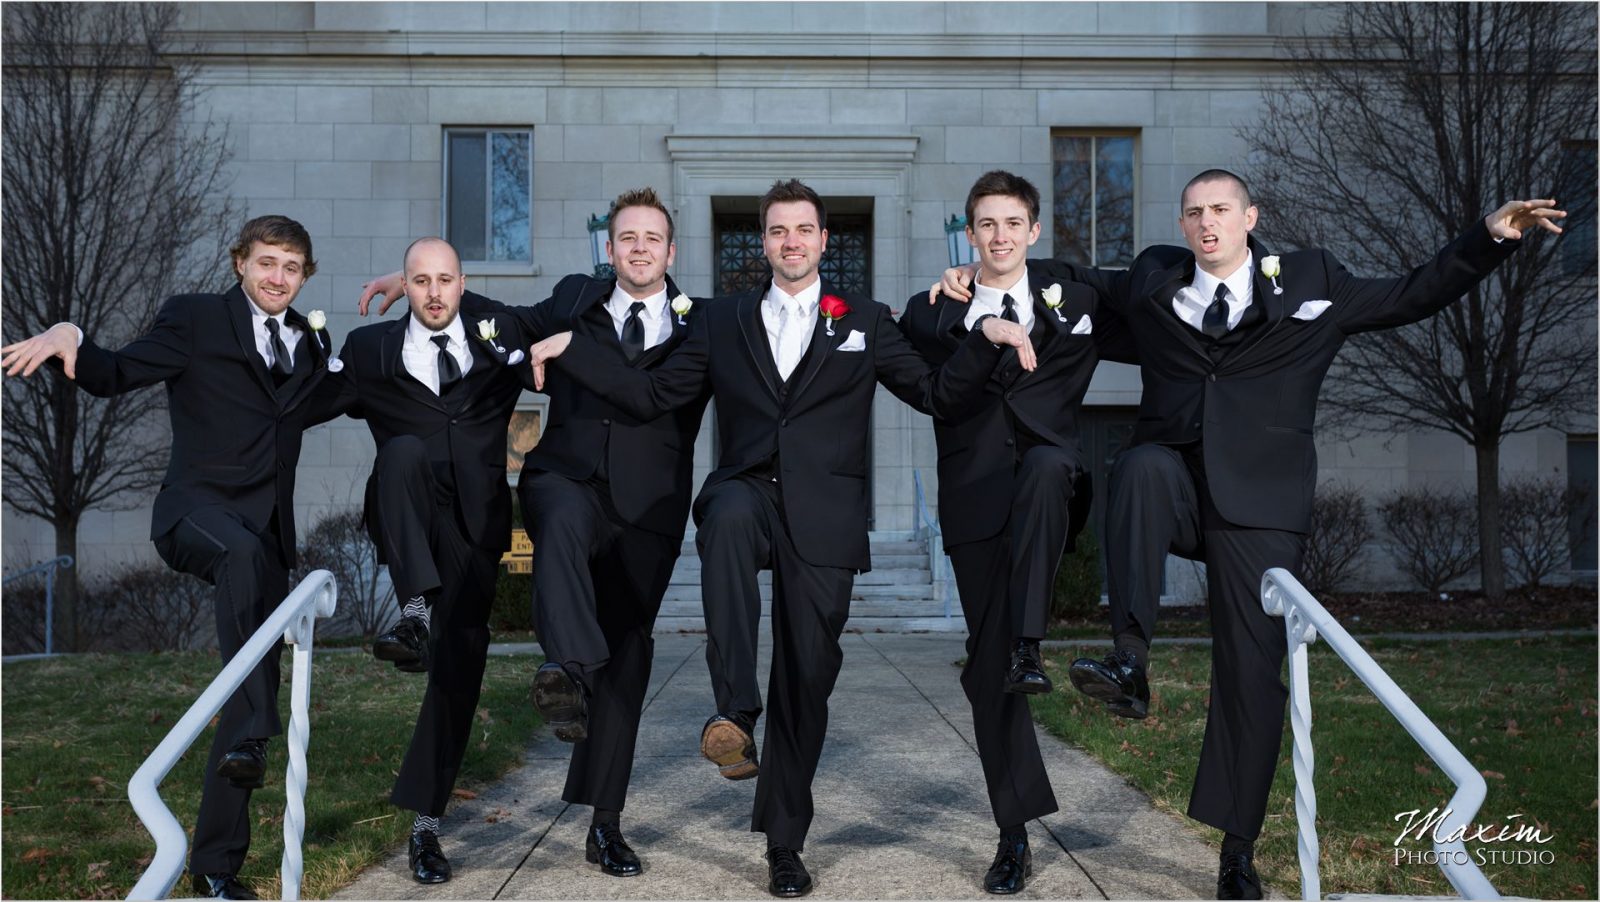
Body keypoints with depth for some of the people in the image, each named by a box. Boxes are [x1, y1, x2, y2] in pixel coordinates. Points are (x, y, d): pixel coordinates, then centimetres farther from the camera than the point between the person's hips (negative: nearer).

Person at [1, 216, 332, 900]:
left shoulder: (309, 342, 17)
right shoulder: (194, 319, 4)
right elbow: (115, 377, -2)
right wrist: (69, 338, -21)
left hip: (268, 531, 5)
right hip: (197, 508, -5)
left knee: (253, 693, 3)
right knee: (244, 551, -42)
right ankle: (250, 738, -40)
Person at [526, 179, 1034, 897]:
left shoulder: (864, 321, 13)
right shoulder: (723, 321, 15)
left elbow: (937, 395, 8)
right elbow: (652, 396, 12)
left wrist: (987, 339, -8)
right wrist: (572, 347, 3)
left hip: (823, 516, 0)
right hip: (746, 494, 0)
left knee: (806, 679, 2)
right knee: (730, 511, -38)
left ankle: (784, 843, 20)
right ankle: (733, 711, -35)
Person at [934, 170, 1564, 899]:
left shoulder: (1312, 283, 10)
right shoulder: (1153, 280, 13)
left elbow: (1414, 295, 16)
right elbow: (1072, 277, 24)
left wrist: (1492, 236, 6)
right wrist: (980, 277, 15)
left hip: (1259, 503, -1)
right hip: (1175, 482, 1)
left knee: (1253, 670, -2)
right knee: (1143, 465, -36)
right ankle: (1129, 663, -38)